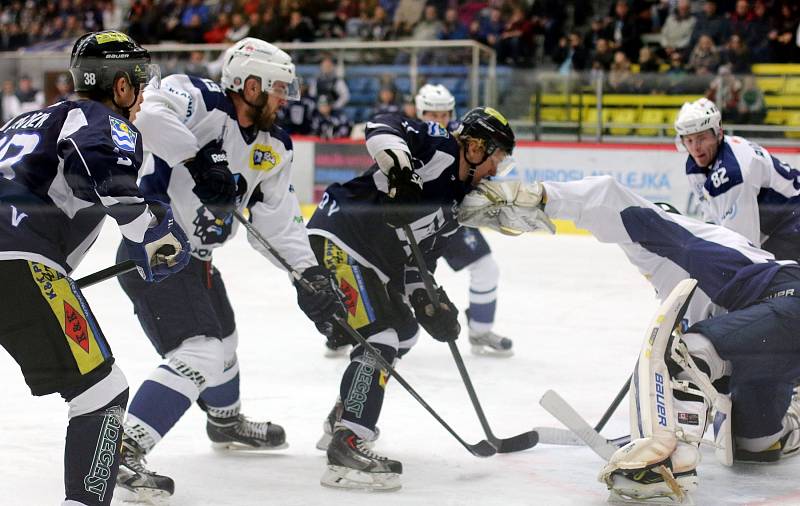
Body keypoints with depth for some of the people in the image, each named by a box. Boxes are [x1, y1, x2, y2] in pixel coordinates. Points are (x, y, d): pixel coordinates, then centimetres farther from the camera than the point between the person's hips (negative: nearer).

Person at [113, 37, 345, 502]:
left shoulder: (275, 147, 5)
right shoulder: (200, 101, -18)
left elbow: (279, 218, 7)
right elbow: (148, 113, -37)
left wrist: (309, 274, -4)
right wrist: (198, 160, -38)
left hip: (195, 256, 10)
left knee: (223, 341, 29)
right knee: (199, 356, -20)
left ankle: (227, 421, 57)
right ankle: (121, 453, -19)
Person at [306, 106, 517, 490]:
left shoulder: (455, 202, 17)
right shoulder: (437, 148, -8)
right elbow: (382, 126, -21)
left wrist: (428, 301, 4)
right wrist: (397, 162, -37)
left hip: (373, 259, 11)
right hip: (337, 238, -11)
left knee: (404, 331, 24)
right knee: (381, 336, -19)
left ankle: (343, 417, 36)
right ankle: (346, 446, -24)